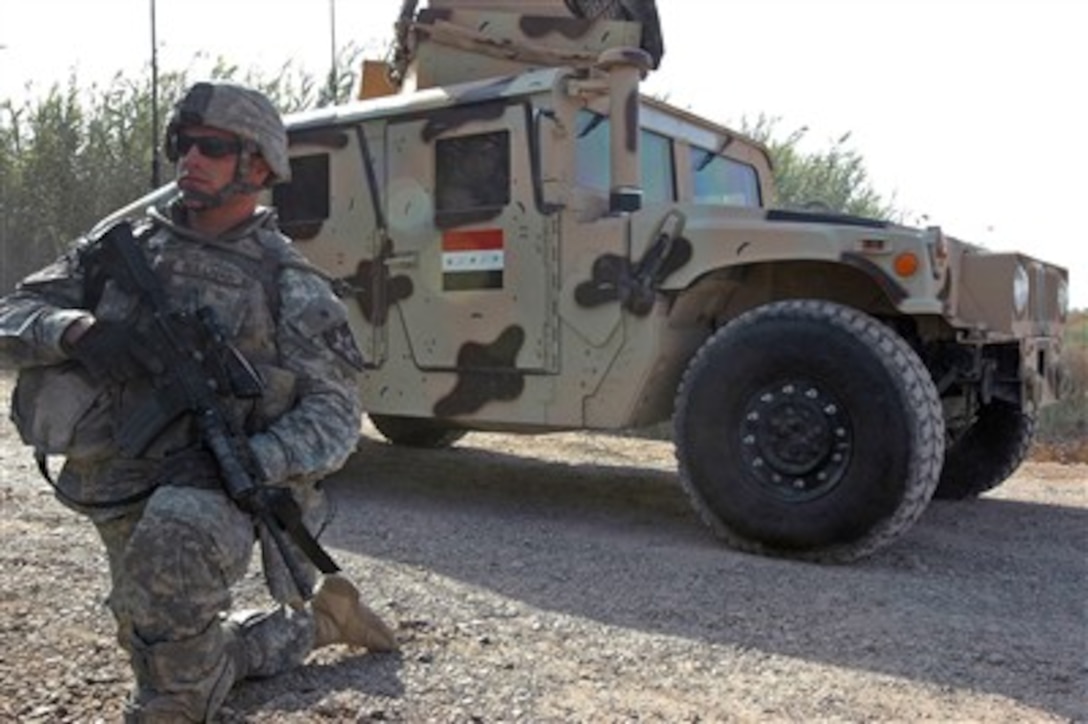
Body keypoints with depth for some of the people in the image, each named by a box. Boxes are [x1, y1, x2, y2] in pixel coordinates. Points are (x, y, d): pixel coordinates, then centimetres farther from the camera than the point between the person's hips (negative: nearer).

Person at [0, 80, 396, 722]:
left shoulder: (289, 284, -8)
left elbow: (335, 414, -10)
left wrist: (247, 460, -27)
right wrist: (76, 330, -23)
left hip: (218, 486, -5)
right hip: (126, 503, 6)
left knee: (173, 539, -40)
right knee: (203, 658, 19)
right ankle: (319, 622, 42)